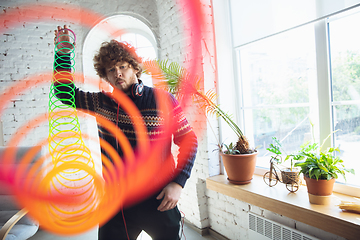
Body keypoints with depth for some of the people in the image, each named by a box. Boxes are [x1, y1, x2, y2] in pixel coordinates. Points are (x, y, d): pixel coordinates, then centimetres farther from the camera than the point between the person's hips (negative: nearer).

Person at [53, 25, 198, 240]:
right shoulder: (101, 103, 3)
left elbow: (189, 140, -4)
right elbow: (65, 91, 12)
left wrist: (178, 182, -13)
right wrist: (64, 52, 0)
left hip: (158, 200, -3)